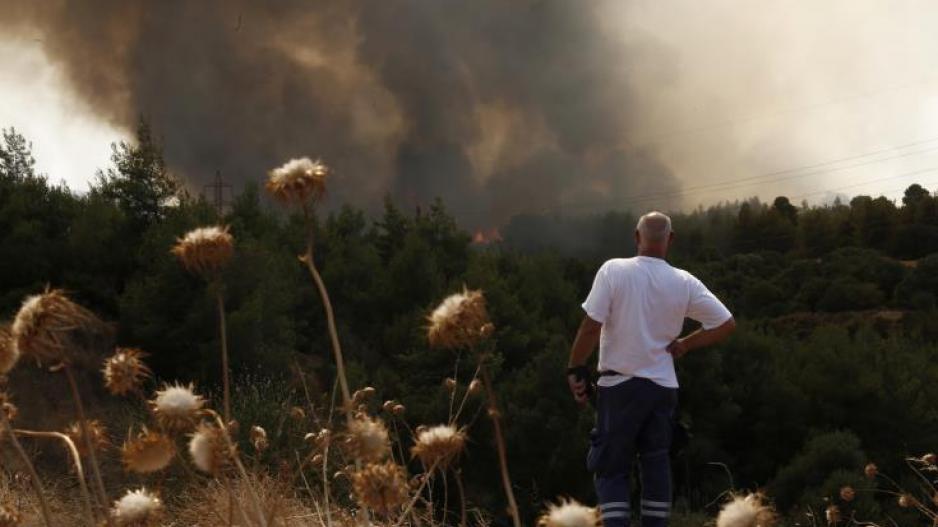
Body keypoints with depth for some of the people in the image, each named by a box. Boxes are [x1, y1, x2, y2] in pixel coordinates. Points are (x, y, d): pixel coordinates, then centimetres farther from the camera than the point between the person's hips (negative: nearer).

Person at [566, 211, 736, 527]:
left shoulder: (614, 271, -11)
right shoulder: (684, 283, -2)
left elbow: (591, 326, -14)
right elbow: (726, 324, 1)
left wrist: (576, 369, -3)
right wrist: (684, 345, 9)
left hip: (619, 383, -3)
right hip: (664, 386, 3)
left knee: (611, 468, 3)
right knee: (657, 466, 14)